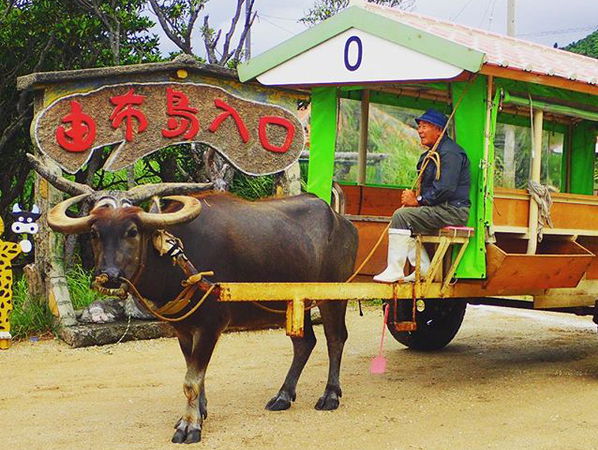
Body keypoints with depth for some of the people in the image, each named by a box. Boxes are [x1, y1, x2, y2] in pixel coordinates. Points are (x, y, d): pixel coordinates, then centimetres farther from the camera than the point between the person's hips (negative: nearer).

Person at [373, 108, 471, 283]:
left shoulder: (450, 153, -15)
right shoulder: (431, 154, 20)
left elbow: (445, 188, -24)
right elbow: (428, 186, 26)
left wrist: (418, 201, -15)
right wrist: (413, 197, 5)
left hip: (453, 210, -11)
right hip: (441, 209, 11)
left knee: (402, 216, -19)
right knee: (402, 215, 15)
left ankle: (394, 271, -17)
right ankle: (424, 270, 9)